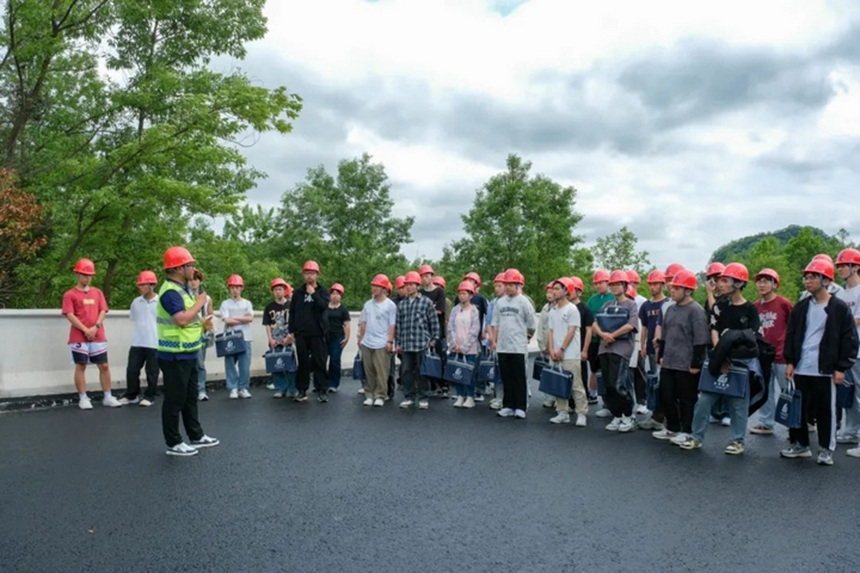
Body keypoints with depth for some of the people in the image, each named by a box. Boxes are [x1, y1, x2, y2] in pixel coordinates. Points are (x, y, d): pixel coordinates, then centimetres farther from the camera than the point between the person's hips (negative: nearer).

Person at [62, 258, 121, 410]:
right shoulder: (70, 294, 0)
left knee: (104, 366, 4)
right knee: (80, 366, 1)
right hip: (79, 337, -4)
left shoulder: (98, 292, 13)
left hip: (98, 336, 4)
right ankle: (83, 399, 7)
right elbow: (70, 315, -8)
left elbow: (103, 311, 7)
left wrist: (96, 327, -9)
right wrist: (85, 330, -14)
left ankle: (108, 397, 11)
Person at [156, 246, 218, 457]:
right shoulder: (170, 292, -20)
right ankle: (173, 443, 11)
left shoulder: (183, 289, 13)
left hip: (188, 354, 10)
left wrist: (201, 323, 5)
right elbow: (182, 320, -32)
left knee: (190, 397, 17)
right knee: (175, 399, 0)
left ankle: (196, 436, 28)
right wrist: (199, 303, -18)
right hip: (175, 356, -10)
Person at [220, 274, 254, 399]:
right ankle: (233, 389, 9)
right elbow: (226, 320, -8)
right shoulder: (225, 304, 4)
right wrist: (243, 319, -3)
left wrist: (233, 318, -6)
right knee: (230, 365, 1)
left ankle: (243, 388, 10)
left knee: (245, 365, 0)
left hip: (245, 338, 1)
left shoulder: (247, 303, 10)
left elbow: (250, 318, -4)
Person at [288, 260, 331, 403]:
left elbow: (324, 306, -13)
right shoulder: (298, 292, 10)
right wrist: (291, 331, 4)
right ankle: (302, 390, 13)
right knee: (303, 363, 6)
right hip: (301, 333, 2)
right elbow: (292, 313, 10)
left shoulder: (323, 291, 5)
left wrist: (313, 294, -14)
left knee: (319, 362, -1)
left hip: (317, 333, -2)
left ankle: (322, 390, 4)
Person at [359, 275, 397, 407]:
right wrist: (360, 338, 11)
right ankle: (369, 395, 17)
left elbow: (392, 325, -5)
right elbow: (363, 323, 15)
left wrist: (390, 341, -10)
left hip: (382, 344, -5)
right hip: (366, 343, 5)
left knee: (381, 372, -3)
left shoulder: (390, 305, -3)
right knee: (369, 371, 9)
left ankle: (380, 396, 5)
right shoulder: (368, 304, 11)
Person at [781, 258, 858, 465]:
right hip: (801, 369, 4)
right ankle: (799, 444, 21)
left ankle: (826, 450, 17)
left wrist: (841, 368, -8)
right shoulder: (801, 307, 9)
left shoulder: (839, 308, -4)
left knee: (825, 411, 4)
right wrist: (790, 361, 6)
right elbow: (790, 335, 13)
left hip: (825, 370, -4)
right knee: (798, 409, 9)